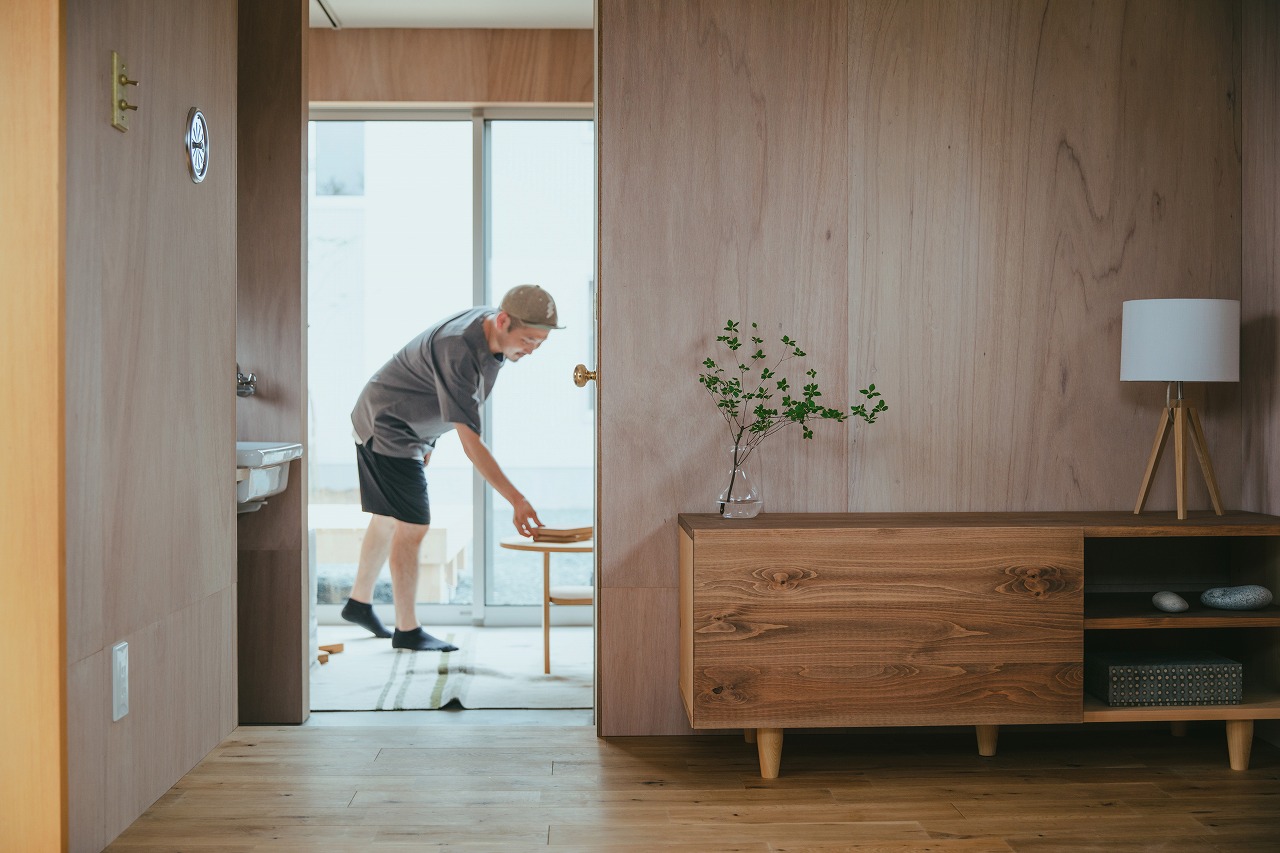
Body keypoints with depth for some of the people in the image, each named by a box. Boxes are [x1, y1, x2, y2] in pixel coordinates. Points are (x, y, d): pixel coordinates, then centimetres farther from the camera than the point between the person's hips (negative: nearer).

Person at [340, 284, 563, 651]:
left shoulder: (490, 327, -6)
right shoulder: (458, 350, -35)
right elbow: (470, 442, -37)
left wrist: (427, 439, 18)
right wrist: (517, 500, -40)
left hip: (408, 428, 10)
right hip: (386, 426, -10)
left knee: (389, 518, 19)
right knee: (412, 525, -8)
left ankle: (359, 602, 35)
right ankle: (407, 630, 2)